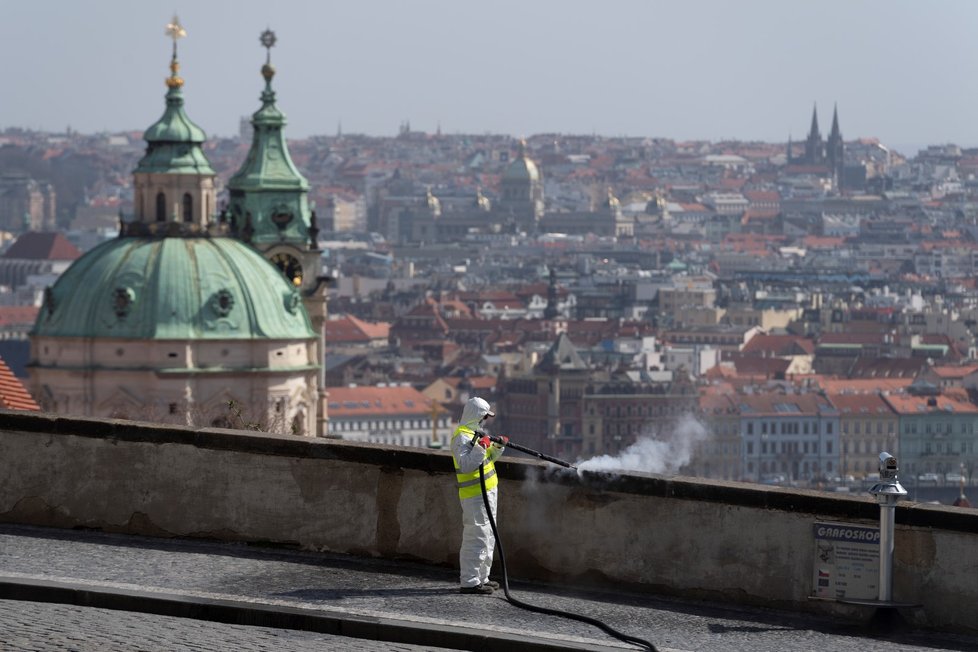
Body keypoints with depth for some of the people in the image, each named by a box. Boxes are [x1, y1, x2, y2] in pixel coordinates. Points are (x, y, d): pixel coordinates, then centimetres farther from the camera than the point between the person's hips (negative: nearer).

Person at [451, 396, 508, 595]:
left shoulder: (475, 432, 16)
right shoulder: (462, 437, -15)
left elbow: (489, 458, 23)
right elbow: (465, 465, -26)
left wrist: (497, 446, 5)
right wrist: (481, 447, -29)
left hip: (486, 492, 11)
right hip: (474, 495, -11)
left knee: (487, 538, 17)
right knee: (477, 538, -11)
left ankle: (481, 578, 25)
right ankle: (469, 582, -10)